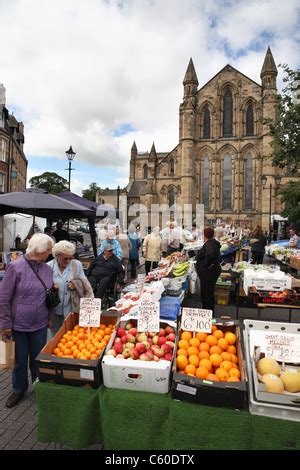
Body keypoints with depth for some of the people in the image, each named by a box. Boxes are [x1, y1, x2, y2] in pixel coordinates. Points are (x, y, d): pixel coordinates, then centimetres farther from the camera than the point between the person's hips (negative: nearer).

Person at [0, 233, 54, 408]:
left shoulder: (47, 269, 1)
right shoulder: (16, 267, -14)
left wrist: (50, 316, 11)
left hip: (40, 325, 3)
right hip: (19, 325, -3)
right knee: (20, 360, 14)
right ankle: (19, 390, 36)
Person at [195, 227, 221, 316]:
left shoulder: (209, 244, -21)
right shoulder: (213, 243, 11)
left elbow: (210, 254, -42)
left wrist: (207, 264, -27)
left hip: (208, 273, -11)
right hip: (209, 272, 11)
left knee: (206, 293, -1)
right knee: (208, 293, 20)